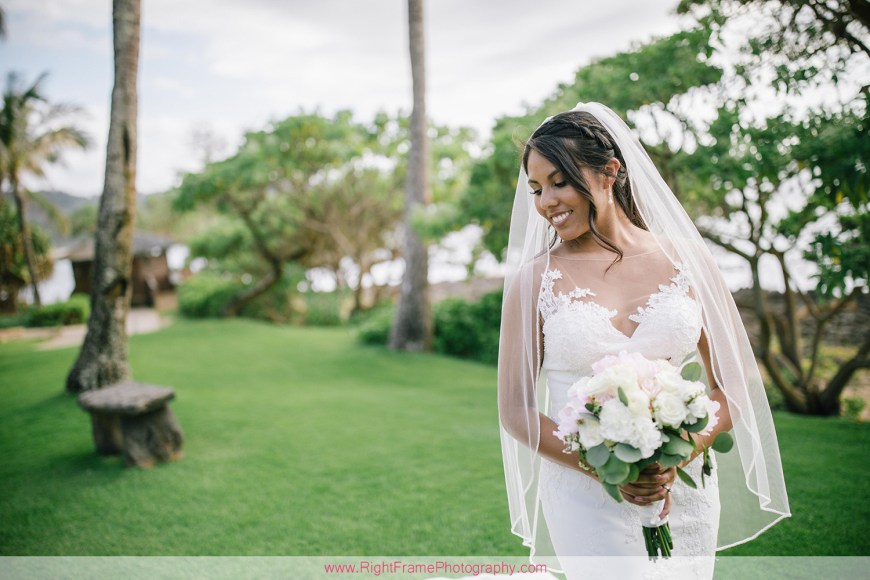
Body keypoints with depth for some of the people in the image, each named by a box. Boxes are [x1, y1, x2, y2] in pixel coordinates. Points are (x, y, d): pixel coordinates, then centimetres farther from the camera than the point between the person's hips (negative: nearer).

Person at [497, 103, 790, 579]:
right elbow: (515, 409, -4)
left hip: (685, 490, 2)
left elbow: (733, 384, 3)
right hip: (587, 495, -2)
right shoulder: (534, 278, -5)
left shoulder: (686, 259, -1)